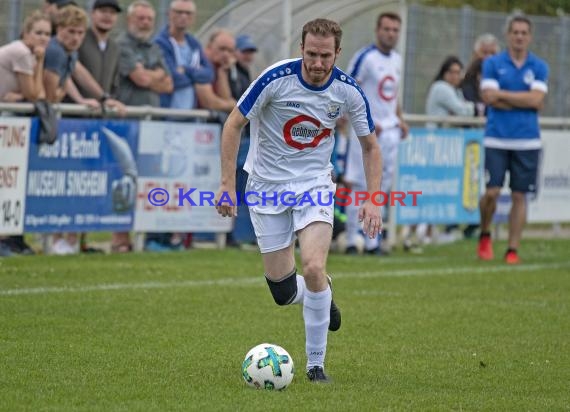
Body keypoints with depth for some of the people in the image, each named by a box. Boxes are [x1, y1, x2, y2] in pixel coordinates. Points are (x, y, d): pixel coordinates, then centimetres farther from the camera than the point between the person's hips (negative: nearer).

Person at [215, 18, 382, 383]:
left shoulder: (348, 91, -11)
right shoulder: (276, 79, -19)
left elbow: (370, 145, 3)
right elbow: (234, 124, -9)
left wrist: (373, 199, -7)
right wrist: (228, 184, -14)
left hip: (314, 184, 0)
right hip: (268, 185, 0)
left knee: (314, 268, -22)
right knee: (282, 291, -2)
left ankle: (316, 364, -7)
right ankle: (320, 293, 36)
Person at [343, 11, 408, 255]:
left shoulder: (397, 59, 13)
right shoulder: (365, 57, -10)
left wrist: (400, 120, 12)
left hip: (390, 130, 7)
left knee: (382, 188, 8)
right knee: (360, 186, -5)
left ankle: (372, 241, 13)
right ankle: (351, 240, 0)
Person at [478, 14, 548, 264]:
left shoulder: (539, 67, 6)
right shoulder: (493, 64, 3)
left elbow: (537, 100, -8)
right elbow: (489, 97, -10)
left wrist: (503, 95, -8)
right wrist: (523, 101, -8)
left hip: (527, 140, 1)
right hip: (497, 138, -1)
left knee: (519, 196, 2)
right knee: (492, 192, -9)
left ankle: (513, 250, 7)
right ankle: (485, 236, 17)